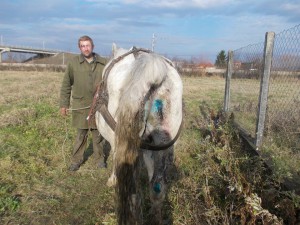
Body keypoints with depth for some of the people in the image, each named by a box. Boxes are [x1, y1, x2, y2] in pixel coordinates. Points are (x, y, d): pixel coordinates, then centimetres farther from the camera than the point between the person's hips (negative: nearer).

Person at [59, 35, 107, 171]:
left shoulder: (103, 63, -1)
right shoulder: (74, 63, -3)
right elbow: (66, 85, 2)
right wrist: (64, 104, 0)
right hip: (80, 106, -1)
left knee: (98, 134, 12)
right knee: (81, 135, 10)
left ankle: (100, 158, 29)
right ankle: (77, 160, 26)